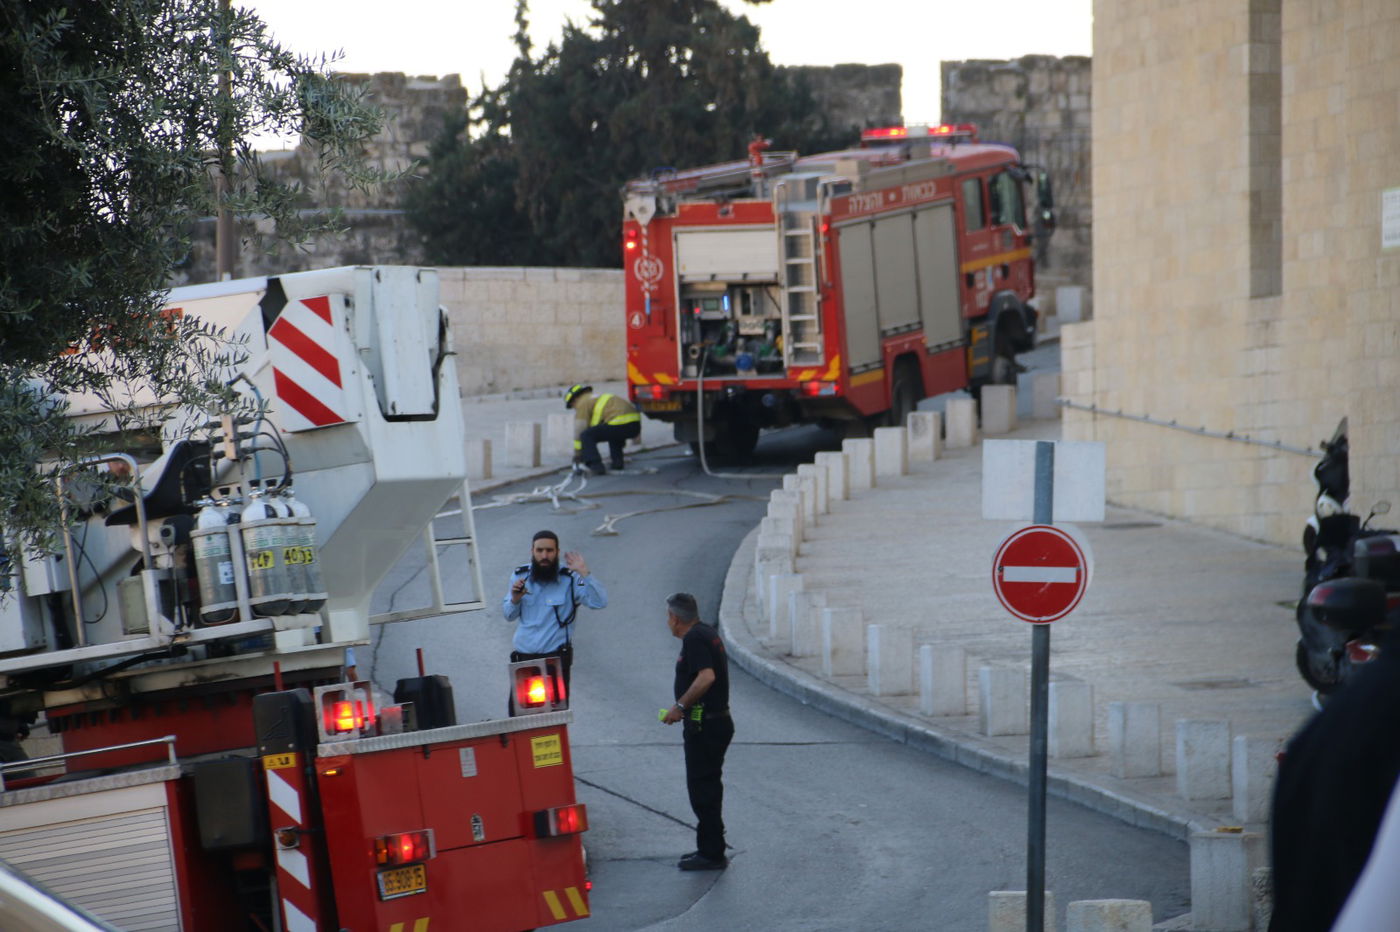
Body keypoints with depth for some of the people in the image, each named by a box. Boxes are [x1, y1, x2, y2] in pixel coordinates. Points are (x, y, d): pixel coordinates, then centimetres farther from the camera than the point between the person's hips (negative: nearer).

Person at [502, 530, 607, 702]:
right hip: (523, 656, 3)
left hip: (556, 657, -3)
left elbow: (600, 602, -21)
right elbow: (509, 615, 10)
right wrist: (514, 599, -11)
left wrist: (584, 573, -28)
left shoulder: (569, 579, -8)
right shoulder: (520, 575, 4)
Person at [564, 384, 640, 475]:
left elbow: (579, 431, 6)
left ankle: (596, 466, -12)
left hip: (620, 424, -9)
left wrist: (577, 454, 16)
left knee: (586, 436, -2)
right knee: (614, 434, 39)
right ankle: (617, 462, 24)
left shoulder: (582, 403, 7)